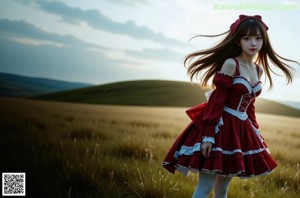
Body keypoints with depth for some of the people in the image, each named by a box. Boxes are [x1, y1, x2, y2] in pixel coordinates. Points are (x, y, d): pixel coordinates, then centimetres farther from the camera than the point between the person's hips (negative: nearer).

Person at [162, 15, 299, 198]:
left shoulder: (259, 70, 8)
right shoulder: (230, 64, -13)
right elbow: (216, 100, -16)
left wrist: (256, 133, 19)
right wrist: (208, 134, -20)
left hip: (241, 129, 7)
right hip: (221, 126, -7)